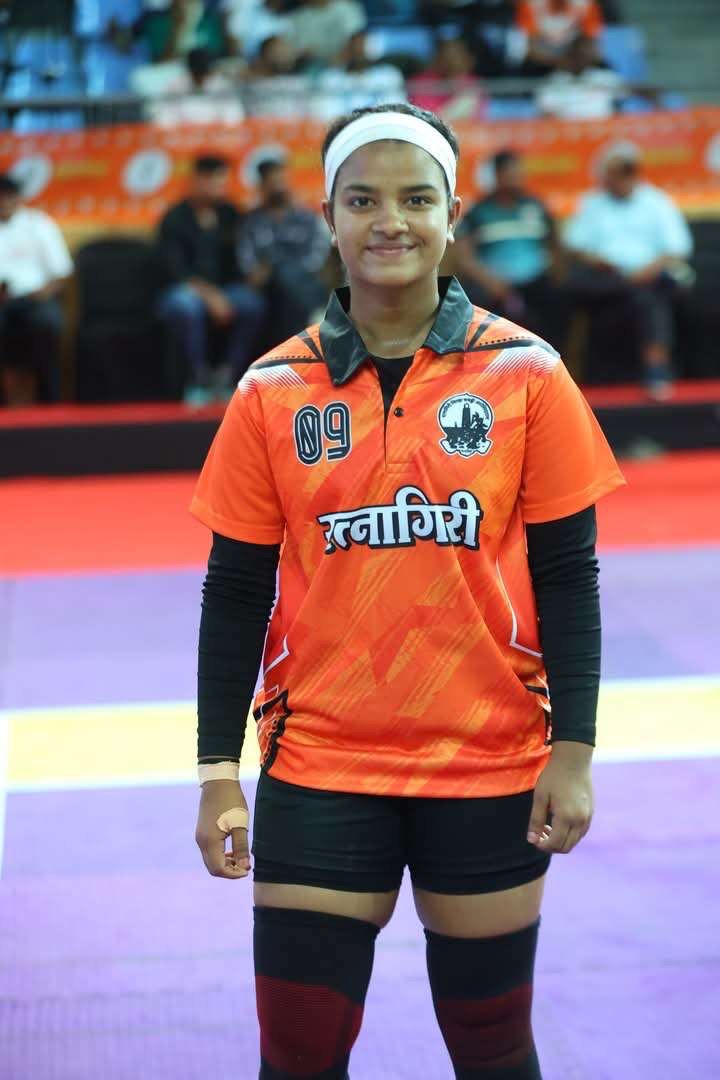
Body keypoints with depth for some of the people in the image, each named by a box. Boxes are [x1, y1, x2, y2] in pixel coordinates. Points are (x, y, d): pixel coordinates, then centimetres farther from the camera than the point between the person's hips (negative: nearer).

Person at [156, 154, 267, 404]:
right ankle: (198, 377, -24)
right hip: (186, 291, -3)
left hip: (224, 292, 4)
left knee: (252, 303, -29)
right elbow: (177, 271, -11)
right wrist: (210, 296, -24)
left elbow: (240, 260, 10)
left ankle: (225, 376, -23)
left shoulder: (229, 214, 11)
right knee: (185, 305, -39)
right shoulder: (175, 219, -2)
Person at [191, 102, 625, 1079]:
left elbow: (567, 575, -1)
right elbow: (235, 592, 3)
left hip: (492, 770, 0)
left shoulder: (525, 374, -3)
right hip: (318, 770, 1)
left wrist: (572, 753, -5)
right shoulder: (274, 391, -1)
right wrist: (219, 772, 0)